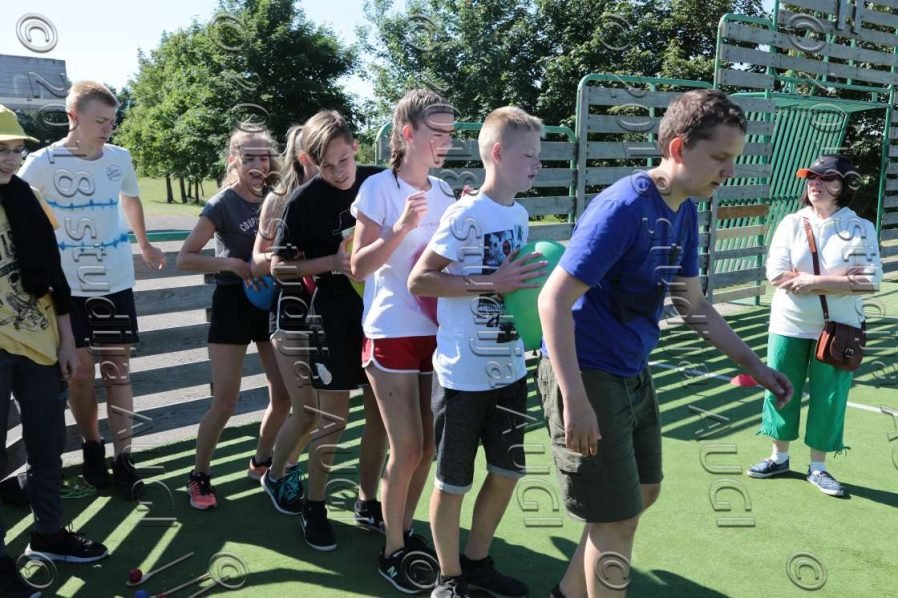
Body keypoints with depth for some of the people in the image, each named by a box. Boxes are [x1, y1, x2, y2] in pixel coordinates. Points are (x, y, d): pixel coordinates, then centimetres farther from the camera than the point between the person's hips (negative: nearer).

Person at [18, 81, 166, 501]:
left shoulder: (120, 158, -1)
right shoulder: (42, 163, -11)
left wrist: (144, 246, 30)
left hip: (116, 283, 2)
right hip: (67, 287, -2)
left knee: (117, 371, 4)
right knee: (80, 372, 5)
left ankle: (123, 459, 10)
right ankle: (92, 447, 26)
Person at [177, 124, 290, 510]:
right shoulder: (222, 204, -10)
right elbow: (184, 258, -12)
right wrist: (233, 264, -24)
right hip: (233, 303, -5)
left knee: (284, 394, 10)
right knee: (225, 402, -2)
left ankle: (260, 463, 32)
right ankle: (199, 476, 19)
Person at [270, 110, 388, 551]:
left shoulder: (380, 181, -1)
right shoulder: (305, 200, -10)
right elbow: (278, 266, -7)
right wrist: (332, 262, -19)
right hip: (333, 318, -4)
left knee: (381, 413, 11)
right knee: (332, 418, 3)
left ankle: (367, 503, 29)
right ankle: (314, 507, 24)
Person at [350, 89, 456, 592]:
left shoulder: (445, 192, 8)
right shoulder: (379, 187, -8)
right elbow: (359, 267, -11)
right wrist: (401, 228, -24)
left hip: (436, 332, 6)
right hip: (392, 334, -5)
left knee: (429, 445, 10)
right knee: (407, 448, -3)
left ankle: (406, 531, 31)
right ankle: (392, 550, 17)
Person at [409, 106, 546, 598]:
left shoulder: (519, 215, 7)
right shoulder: (466, 215, -16)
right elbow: (418, 281, -19)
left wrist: (531, 283, 1)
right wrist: (490, 284, -23)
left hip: (509, 368, 8)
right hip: (465, 373, -7)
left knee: (507, 472, 17)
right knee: (453, 481, 8)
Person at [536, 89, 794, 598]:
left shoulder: (684, 212, 4)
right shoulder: (623, 208, -23)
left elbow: (692, 303, 14)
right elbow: (554, 300, -26)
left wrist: (754, 364, 11)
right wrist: (576, 401, -30)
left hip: (633, 374, 10)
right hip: (587, 376, -9)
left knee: (643, 493, 22)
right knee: (616, 518, 2)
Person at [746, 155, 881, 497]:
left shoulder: (862, 229, -5)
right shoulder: (792, 223, -2)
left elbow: (870, 282, -15)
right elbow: (776, 275, -12)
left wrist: (811, 282, -21)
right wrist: (838, 280, -17)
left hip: (838, 329, -1)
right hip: (789, 326, 2)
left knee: (829, 399, 7)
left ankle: (817, 468, 24)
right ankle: (780, 457, 29)